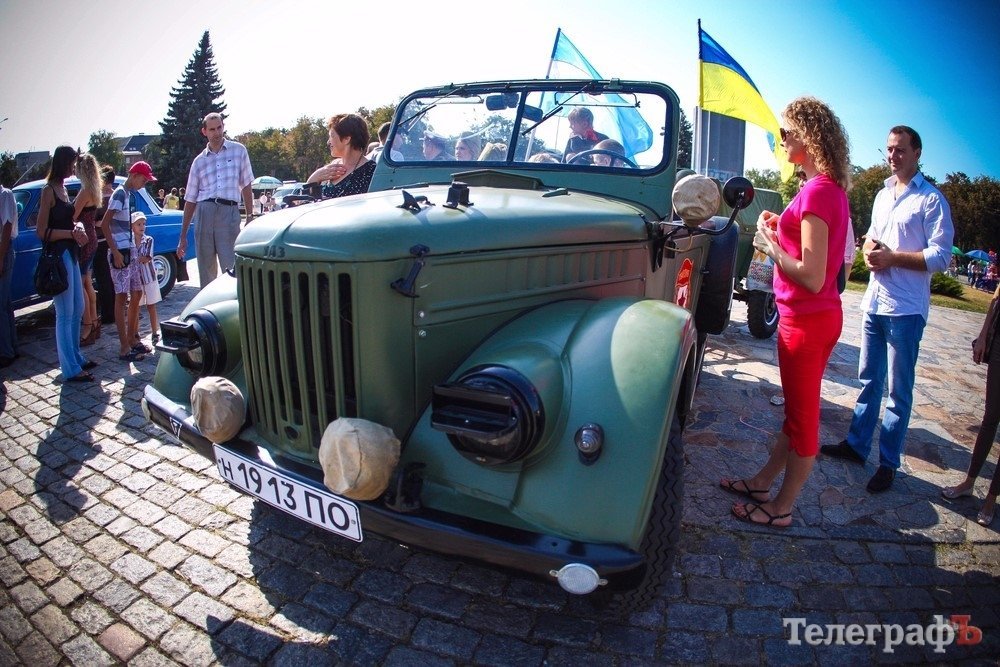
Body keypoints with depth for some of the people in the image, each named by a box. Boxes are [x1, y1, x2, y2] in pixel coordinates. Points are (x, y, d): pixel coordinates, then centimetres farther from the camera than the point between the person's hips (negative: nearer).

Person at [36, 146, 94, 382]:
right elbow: (42, 232, -15)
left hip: (70, 253, 9)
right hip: (58, 255, -9)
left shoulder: (62, 188, 15)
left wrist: (77, 226, 3)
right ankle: (71, 370, -1)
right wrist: (72, 232, -20)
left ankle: (76, 358, 26)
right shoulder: (49, 190, -11)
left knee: (77, 310, 15)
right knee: (65, 314, -6)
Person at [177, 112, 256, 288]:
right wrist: (183, 237, 12)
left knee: (232, 268, -10)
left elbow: (246, 187, 11)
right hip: (204, 212, 3)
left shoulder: (238, 150, 10)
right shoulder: (199, 161, 14)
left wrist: (250, 218, 1)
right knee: (206, 269, 6)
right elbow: (190, 200, 16)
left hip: (229, 212, -3)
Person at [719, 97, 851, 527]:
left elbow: (812, 277, -25)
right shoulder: (831, 188, 10)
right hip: (821, 315, 10)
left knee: (802, 416, 4)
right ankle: (762, 483, 37)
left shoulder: (817, 191, -20)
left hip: (807, 319, -10)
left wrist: (770, 245, -12)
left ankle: (781, 508, 22)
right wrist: (784, 230, 7)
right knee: (798, 410, 19)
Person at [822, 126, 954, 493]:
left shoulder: (931, 199, -7)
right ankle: (857, 444, 27)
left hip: (905, 309, -7)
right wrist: (869, 249, 1)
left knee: (899, 390, 2)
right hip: (874, 301, 7)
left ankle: (888, 462, 12)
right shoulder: (882, 195, 15)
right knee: (869, 380, 16)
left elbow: (941, 256, -12)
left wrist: (892, 257, -18)